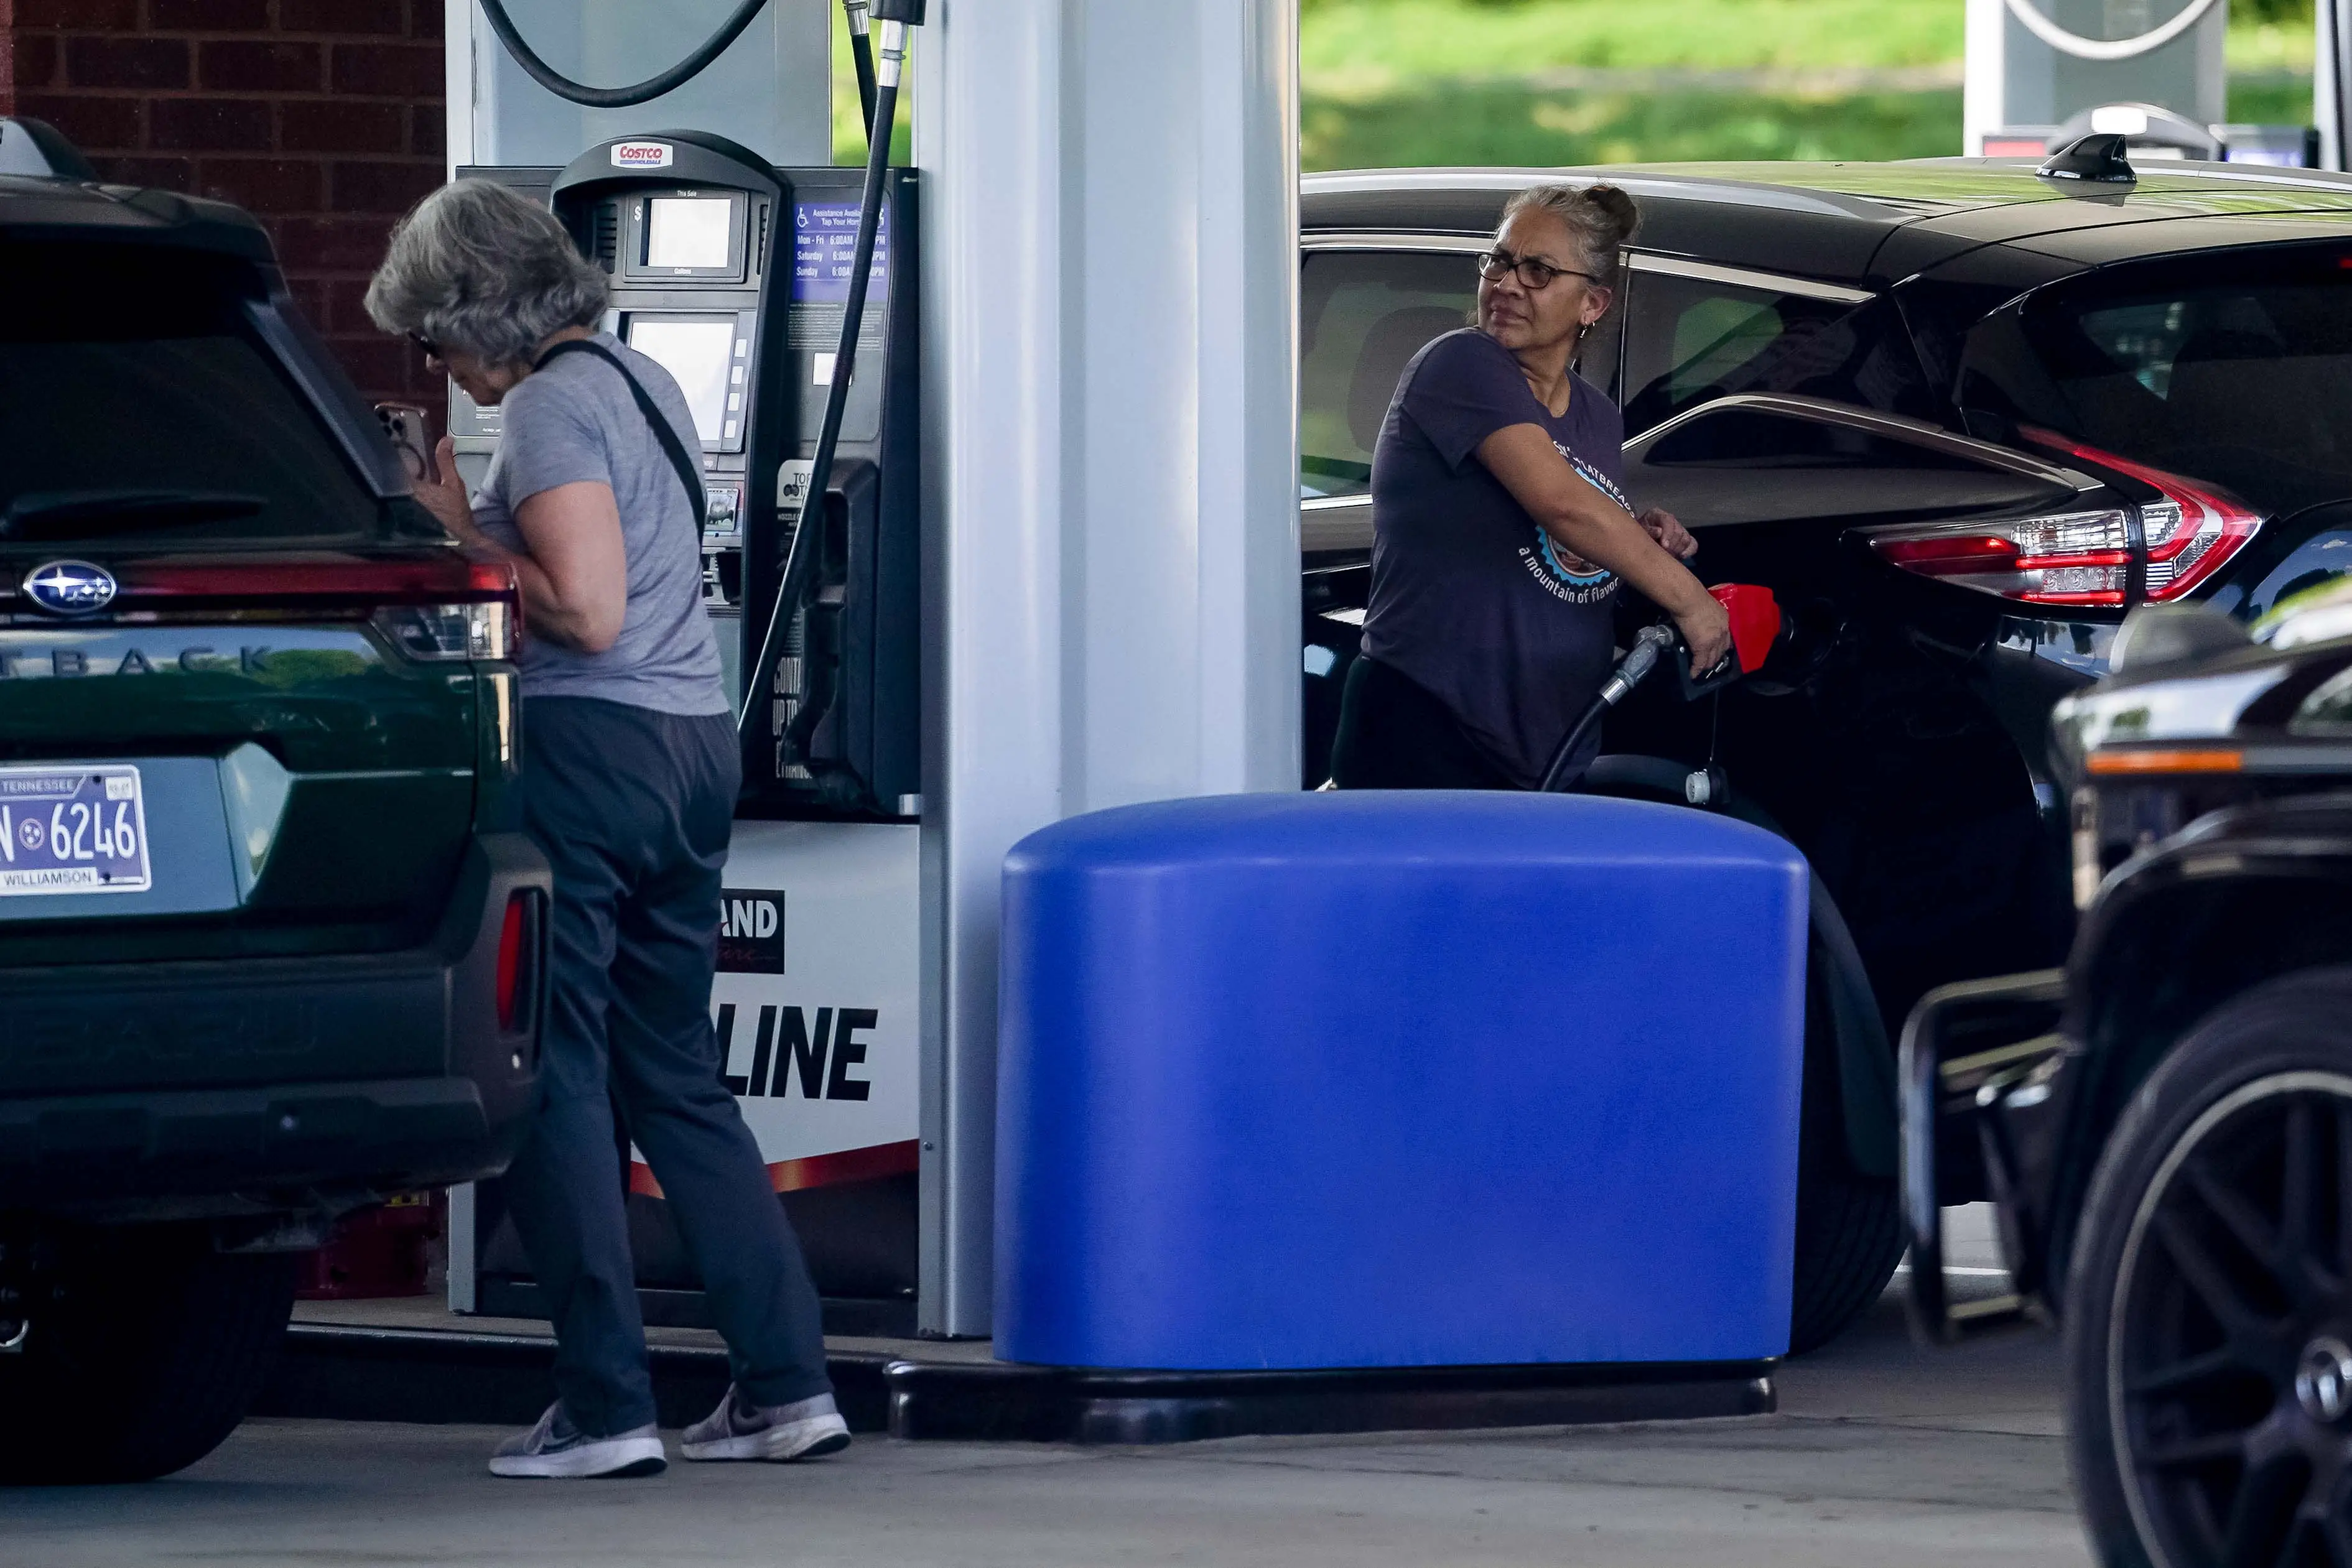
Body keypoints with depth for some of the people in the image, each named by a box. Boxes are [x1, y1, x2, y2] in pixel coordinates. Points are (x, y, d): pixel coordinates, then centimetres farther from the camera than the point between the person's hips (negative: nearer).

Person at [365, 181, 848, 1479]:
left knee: (552, 1074, -3)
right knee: (677, 1077, 14)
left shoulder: (552, 408, -12)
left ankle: (607, 1406, -5)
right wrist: (480, 530, 18)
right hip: (697, 742, 9)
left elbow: (584, 612, -19)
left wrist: (463, 536, -7)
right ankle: (786, 1384, 10)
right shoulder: (644, 383, 17)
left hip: (589, 743, -9)